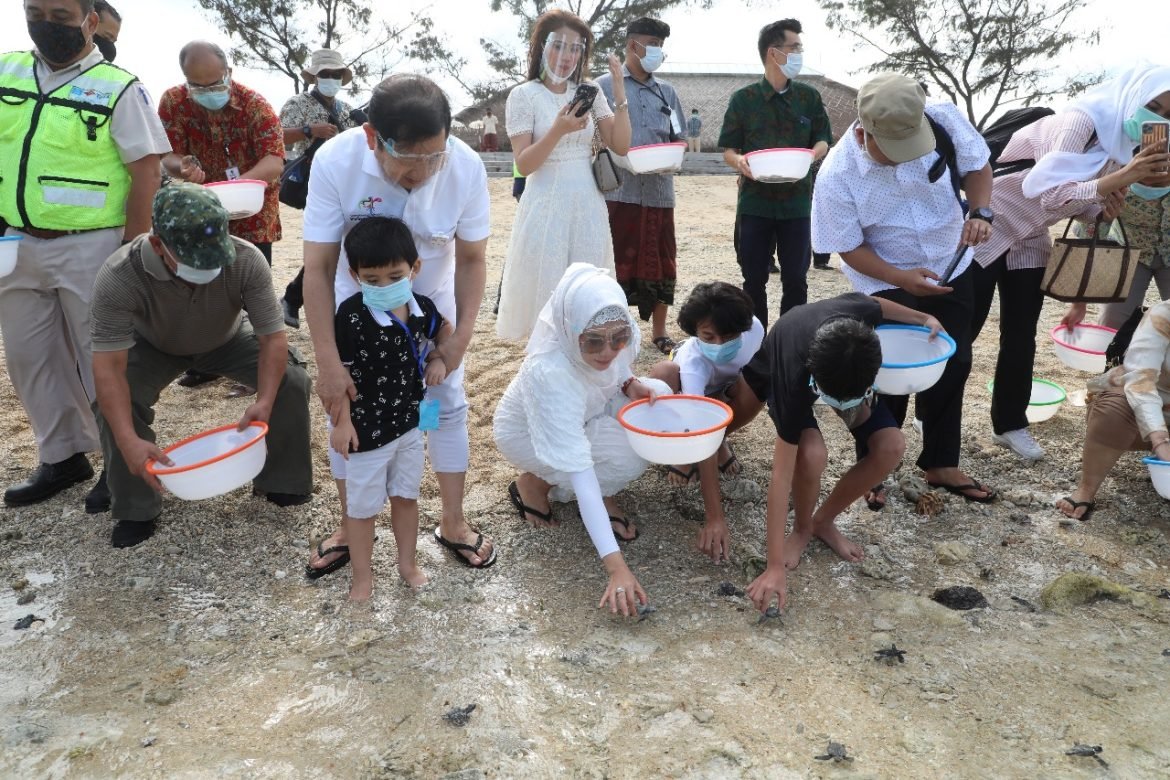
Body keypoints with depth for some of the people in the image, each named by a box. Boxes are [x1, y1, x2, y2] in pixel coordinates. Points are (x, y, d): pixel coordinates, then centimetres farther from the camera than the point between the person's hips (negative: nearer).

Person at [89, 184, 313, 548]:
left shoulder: (247, 261, -36)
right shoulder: (118, 277, -39)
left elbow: (272, 337, -29)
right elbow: (109, 366, -37)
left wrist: (264, 402, -42)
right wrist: (129, 442, -46)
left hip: (228, 340, 1)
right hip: (154, 347, -1)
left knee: (292, 382, -19)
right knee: (113, 401, -25)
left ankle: (282, 482, 5)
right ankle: (135, 509, -1)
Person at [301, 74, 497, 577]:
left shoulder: (467, 167, -29)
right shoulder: (335, 162, -32)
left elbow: (471, 259, -15)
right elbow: (318, 268, -27)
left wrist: (462, 335, -21)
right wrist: (328, 363, -30)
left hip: (432, 303, 1)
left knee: (448, 405, 3)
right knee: (346, 409, 2)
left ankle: (453, 522, 21)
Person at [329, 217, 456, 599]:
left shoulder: (422, 308, -8)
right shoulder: (351, 315, -23)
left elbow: (445, 331, 15)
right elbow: (340, 372, -17)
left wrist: (439, 359, -3)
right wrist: (342, 422, -16)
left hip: (409, 423, 5)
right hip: (366, 430, -5)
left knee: (406, 496, 21)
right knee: (362, 506, 11)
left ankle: (407, 563, 41)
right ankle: (362, 577, 30)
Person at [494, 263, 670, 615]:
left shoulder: (622, 334, -25)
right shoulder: (551, 374, -42)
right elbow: (580, 473, -45)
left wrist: (631, 385, -24)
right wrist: (616, 565, -48)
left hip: (582, 414, 6)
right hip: (527, 432, -6)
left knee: (657, 394, -16)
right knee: (628, 458, -27)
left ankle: (606, 495, 0)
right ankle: (534, 482, -3)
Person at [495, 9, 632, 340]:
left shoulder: (589, 91, 8)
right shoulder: (524, 95, -3)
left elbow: (621, 146, 2)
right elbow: (524, 164, -11)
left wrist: (619, 92, -7)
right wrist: (558, 130, -25)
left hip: (588, 205, 4)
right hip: (546, 206, -4)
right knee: (545, 298, 0)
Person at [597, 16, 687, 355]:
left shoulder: (667, 92, 15)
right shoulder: (605, 86, 1)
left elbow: (677, 141, 18)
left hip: (659, 191, 4)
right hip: (619, 191, -4)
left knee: (661, 263, 9)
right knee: (619, 263, 0)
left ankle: (659, 333, 22)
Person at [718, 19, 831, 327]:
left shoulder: (809, 96, 6)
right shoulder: (743, 98, 0)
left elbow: (823, 140, 8)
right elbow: (728, 150, 3)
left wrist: (811, 155, -15)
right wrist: (739, 161, -20)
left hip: (796, 201, 1)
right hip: (755, 201, -1)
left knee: (795, 279, 3)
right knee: (754, 279, 4)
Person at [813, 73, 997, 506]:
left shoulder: (943, 120, -23)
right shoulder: (837, 176, -29)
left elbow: (977, 165, -4)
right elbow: (850, 247, -18)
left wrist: (980, 213, -22)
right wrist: (902, 279, -30)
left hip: (951, 268, 4)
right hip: (888, 283, -4)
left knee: (953, 367, 12)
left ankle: (941, 464, 30)